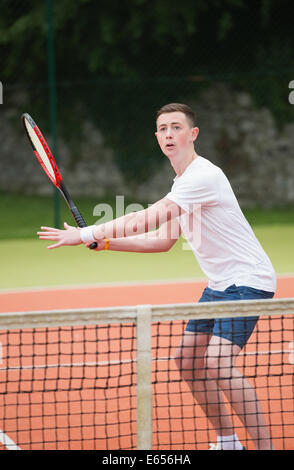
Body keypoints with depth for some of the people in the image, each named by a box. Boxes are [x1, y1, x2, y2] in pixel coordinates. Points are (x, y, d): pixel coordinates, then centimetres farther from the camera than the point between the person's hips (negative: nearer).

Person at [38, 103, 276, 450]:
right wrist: (103, 241, 8)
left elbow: (144, 220, -26)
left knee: (218, 363, -23)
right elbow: (163, 240, 16)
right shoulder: (182, 181, 13)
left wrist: (87, 234, -25)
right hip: (220, 283, 10)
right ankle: (228, 441, 20)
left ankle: (264, 445, -17)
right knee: (188, 362, 8)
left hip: (248, 280, -10)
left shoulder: (203, 175, -20)